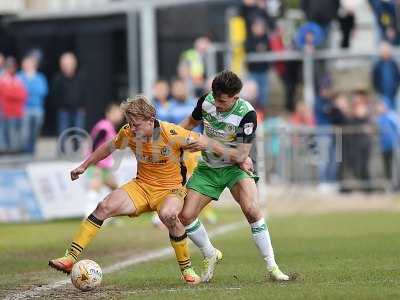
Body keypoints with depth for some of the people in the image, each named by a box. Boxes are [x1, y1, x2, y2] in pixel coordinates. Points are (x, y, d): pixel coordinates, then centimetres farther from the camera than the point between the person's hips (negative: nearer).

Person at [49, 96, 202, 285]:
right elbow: (110, 147, 14)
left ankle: (187, 269, -17)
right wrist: (84, 166, 18)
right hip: (142, 185, 5)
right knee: (105, 206, -18)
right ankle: (70, 258, -19)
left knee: (168, 215, -38)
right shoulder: (128, 133, -6)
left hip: (170, 188, -5)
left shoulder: (172, 134, -21)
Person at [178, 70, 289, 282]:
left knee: (252, 209, -28)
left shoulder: (247, 114, -25)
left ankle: (272, 267, -19)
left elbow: (240, 156, -24)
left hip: (235, 167, -4)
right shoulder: (206, 101, -12)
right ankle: (210, 255, 21)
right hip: (207, 168, 4)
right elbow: (191, 121, 12)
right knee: (185, 216, -8)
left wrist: (209, 144, -30)